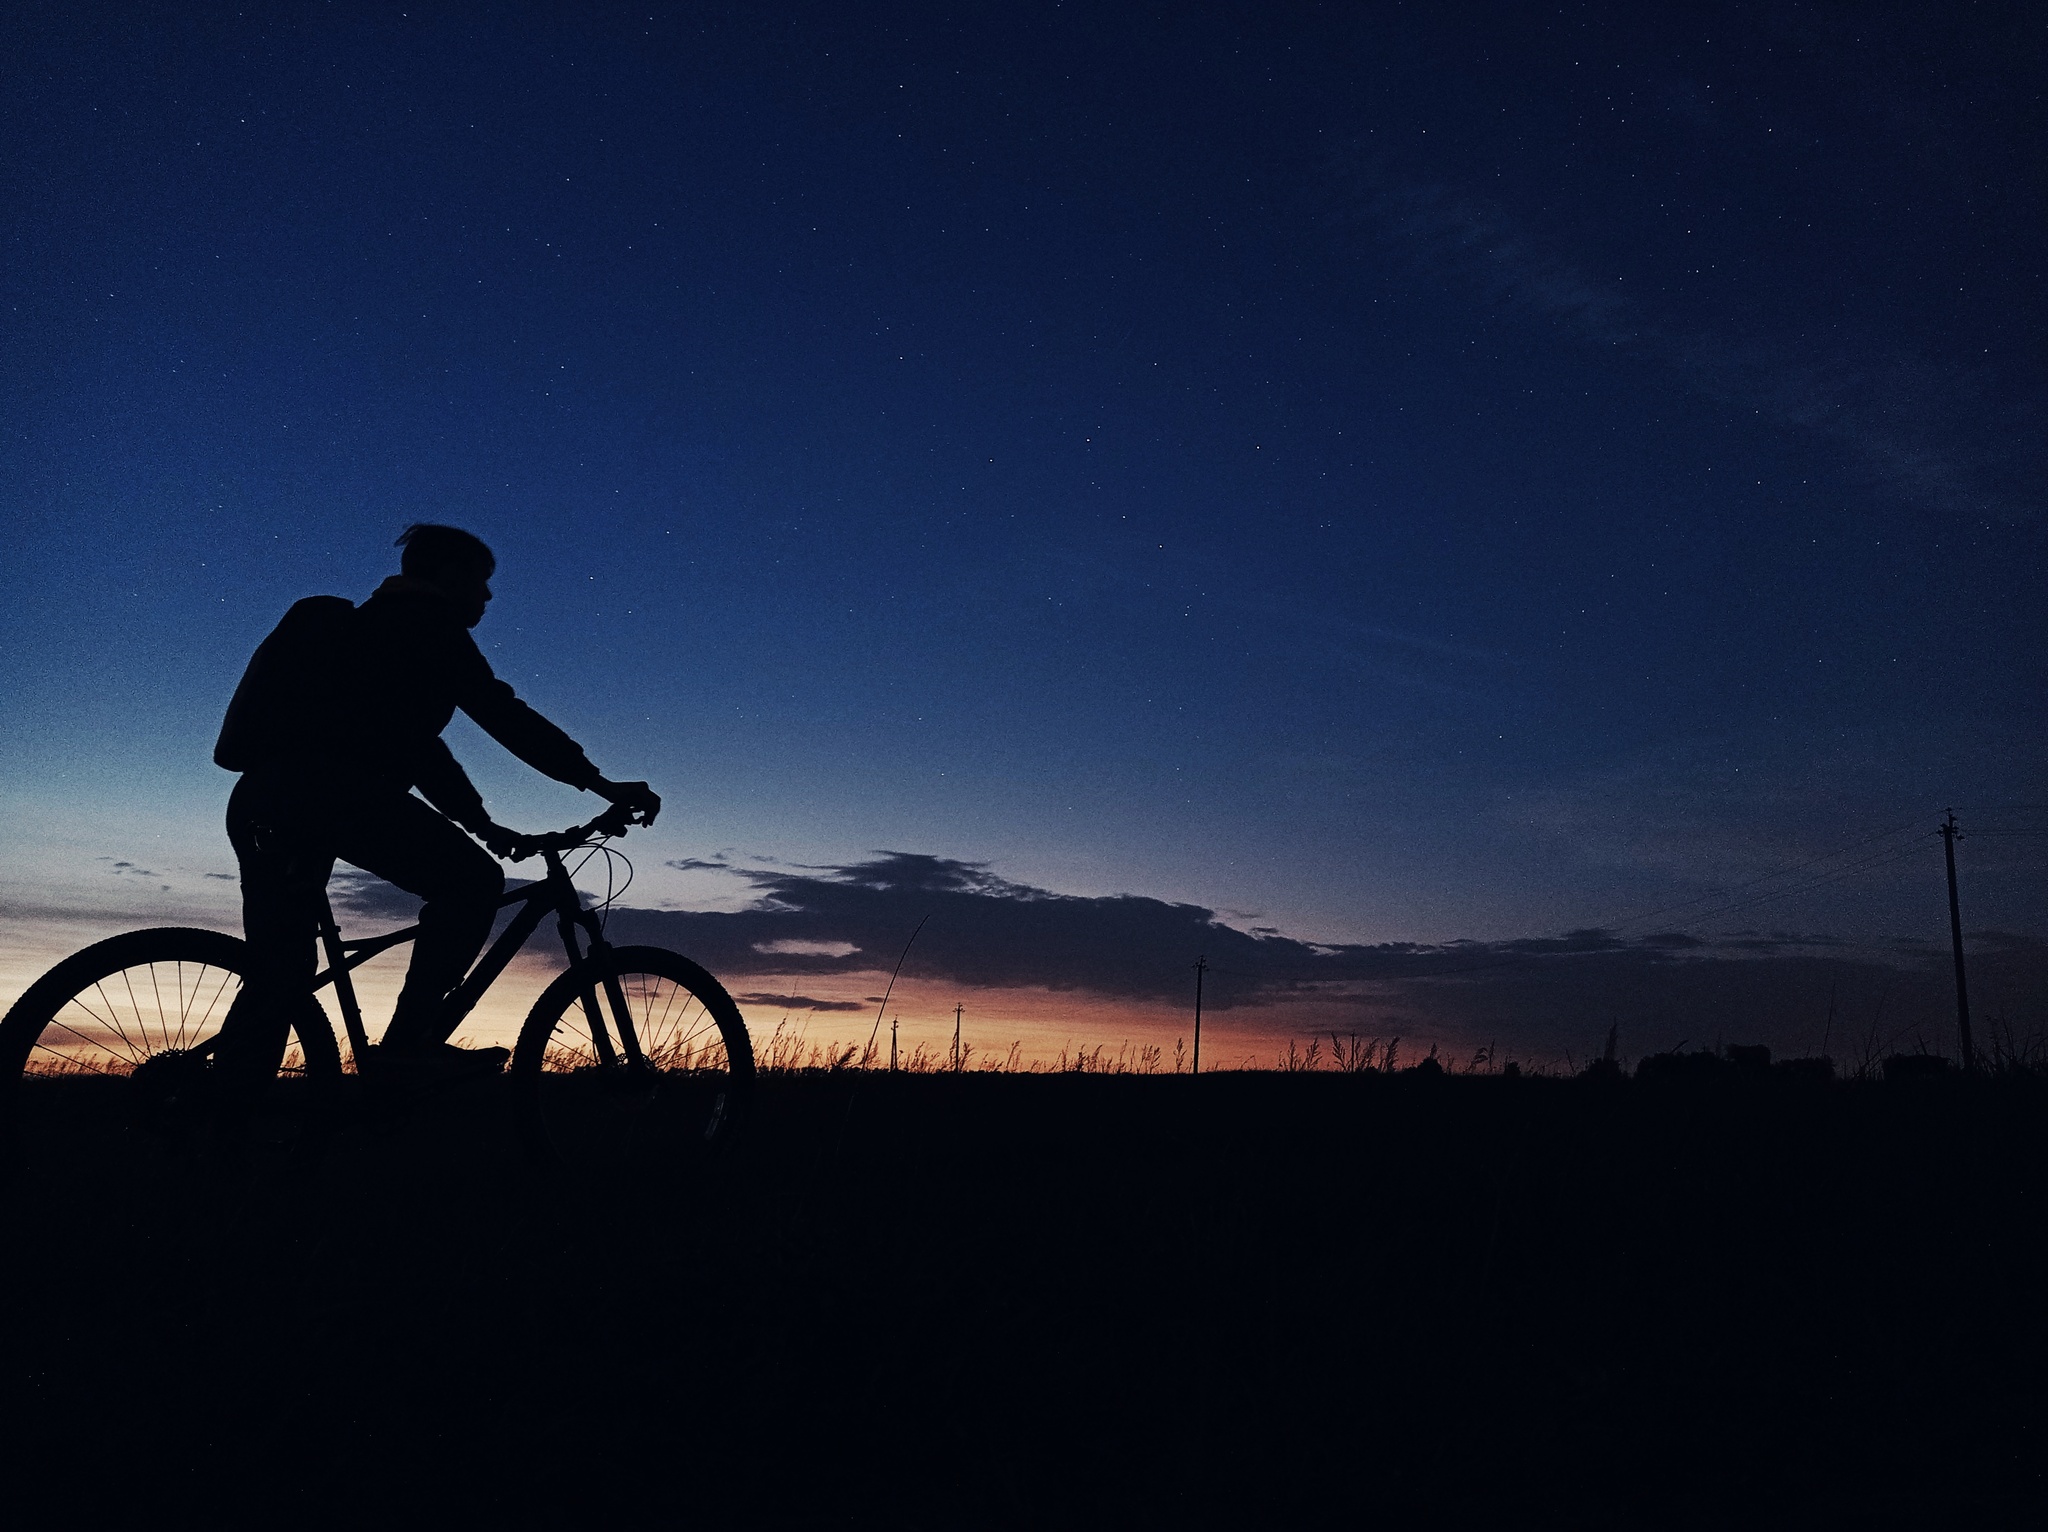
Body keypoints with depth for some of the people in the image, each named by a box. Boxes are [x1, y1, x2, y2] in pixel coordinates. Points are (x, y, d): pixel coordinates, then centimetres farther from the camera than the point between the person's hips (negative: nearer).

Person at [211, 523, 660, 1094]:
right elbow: (503, 715, -5)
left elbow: (415, 744, 34)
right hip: (329, 786, -10)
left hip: (260, 801, 10)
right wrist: (603, 785, -6)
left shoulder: (372, 627, 32)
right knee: (473, 879, -8)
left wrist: (482, 824, 32)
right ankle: (411, 1039, -11)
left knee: (280, 973, 11)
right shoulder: (426, 623, 4)